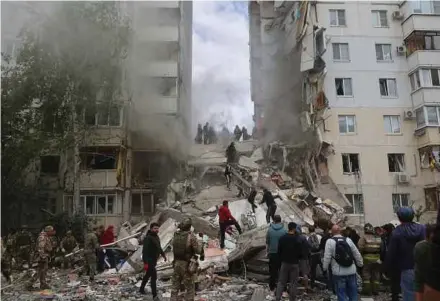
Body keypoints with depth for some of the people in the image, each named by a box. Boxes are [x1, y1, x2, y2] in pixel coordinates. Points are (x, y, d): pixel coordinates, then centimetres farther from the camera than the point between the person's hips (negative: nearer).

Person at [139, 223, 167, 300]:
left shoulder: (156, 237, 9)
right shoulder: (148, 238, -21)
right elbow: (145, 251, -27)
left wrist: (163, 254, 26)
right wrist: (145, 262, -32)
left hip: (154, 260, 10)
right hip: (149, 261, -10)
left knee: (148, 275, 22)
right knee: (154, 277, -9)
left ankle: (141, 289, 40)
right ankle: (154, 295, -3)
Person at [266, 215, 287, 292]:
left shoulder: (269, 230, -5)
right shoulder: (284, 231, -9)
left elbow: (267, 243, 2)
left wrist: (267, 252, 14)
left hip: (272, 253, 1)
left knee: (272, 271, 11)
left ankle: (272, 286, 18)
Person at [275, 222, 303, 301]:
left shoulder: (282, 238, -2)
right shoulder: (297, 239, -12)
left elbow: (279, 251, 2)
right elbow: (300, 253, -8)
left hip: (284, 263, 3)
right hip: (294, 263, -3)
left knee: (281, 282, 8)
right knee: (293, 283, 6)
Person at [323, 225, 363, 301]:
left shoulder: (330, 241, -8)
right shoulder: (348, 240, 4)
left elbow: (327, 257, -11)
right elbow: (357, 254, 11)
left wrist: (325, 268, 4)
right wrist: (360, 264, 26)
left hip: (339, 273, -4)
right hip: (351, 271, 4)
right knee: (353, 294, 17)